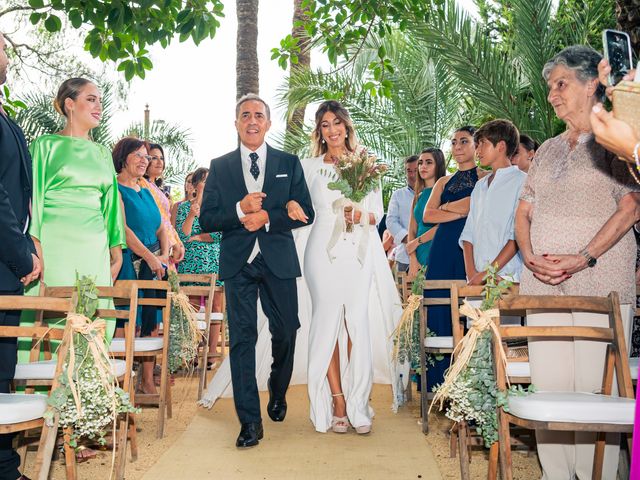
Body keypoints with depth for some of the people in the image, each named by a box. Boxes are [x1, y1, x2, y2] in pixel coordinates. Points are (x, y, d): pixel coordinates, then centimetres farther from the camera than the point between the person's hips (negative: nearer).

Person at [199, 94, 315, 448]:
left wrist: (267, 217, -14)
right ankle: (250, 422, 3)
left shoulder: (289, 163, 8)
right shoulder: (219, 166, 8)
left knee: (285, 333, 9)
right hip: (238, 263, 0)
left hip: (279, 260, 1)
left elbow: (306, 213, 1)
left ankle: (278, 395, 37)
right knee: (241, 338, -3)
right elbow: (207, 220, 1)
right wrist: (240, 209, -16)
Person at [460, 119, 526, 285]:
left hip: (508, 277, -5)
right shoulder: (480, 186, 19)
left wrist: (486, 274, -13)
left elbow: (518, 235, -11)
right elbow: (469, 231, 11)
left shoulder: (521, 181, -3)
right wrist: (471, 272, -3)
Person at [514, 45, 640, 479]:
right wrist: (531, 258, -2)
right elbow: (523, 212, 17)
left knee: (594, 388, -6)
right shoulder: (548, 150, 20)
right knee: (548, 385, 3)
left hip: (600, 281, -5)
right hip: (542, 283, 5)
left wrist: (583, 258, -17)